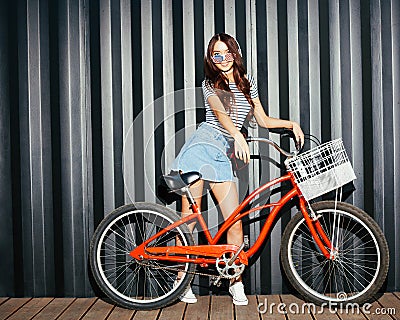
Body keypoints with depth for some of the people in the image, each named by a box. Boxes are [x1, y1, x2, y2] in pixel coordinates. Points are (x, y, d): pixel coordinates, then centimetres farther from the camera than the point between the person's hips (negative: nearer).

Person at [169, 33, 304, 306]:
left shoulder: (248, 83, 20)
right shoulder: (210, 84, 7)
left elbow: (263, 120, 22)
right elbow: (220, 112, -13)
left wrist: (291, 124, 8)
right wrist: (238, 136, -31)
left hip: (221, 156, 3)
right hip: (200, 147, -3)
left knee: (235, 223, -4)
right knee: (189, 220, -3)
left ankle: (236, 282, 11)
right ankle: (183, 279, 10)